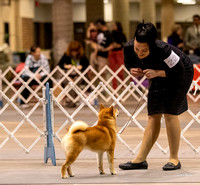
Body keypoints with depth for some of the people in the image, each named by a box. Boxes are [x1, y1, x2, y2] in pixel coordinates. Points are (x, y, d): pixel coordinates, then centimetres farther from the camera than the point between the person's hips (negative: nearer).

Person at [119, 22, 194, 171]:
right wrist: (133, 71, -24)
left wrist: (157, 73, -36)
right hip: (160, 74, 5)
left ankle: (174, 159, -3)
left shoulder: (162, 49, -40)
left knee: (170, 112, -13)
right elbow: (128, 63, -2)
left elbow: (179, 69, -26)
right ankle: (141, 159, 0)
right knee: (153, 116, 1)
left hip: (181, 73, -5)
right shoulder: (128, 48, -25)